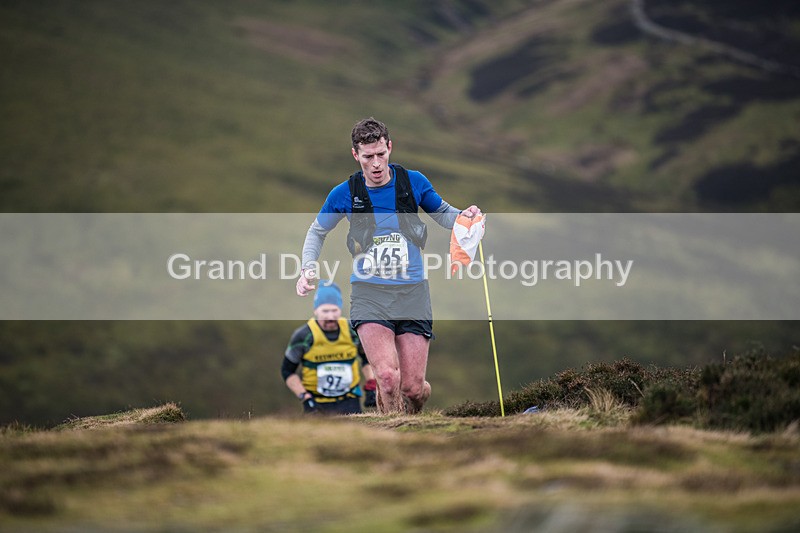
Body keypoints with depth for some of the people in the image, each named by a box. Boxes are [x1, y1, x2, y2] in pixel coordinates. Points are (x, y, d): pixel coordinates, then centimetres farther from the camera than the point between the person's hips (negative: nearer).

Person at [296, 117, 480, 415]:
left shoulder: (414, 182, 1)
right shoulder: (344, 194, 0)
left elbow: (442, 213, 19)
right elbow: (317, 231, 18)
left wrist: (463, 216, -4)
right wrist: (308, 269, 2)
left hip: (412, 291, 1)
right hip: (369, 292, -1)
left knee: (412, 387, -2)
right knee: (388, 378, -23)